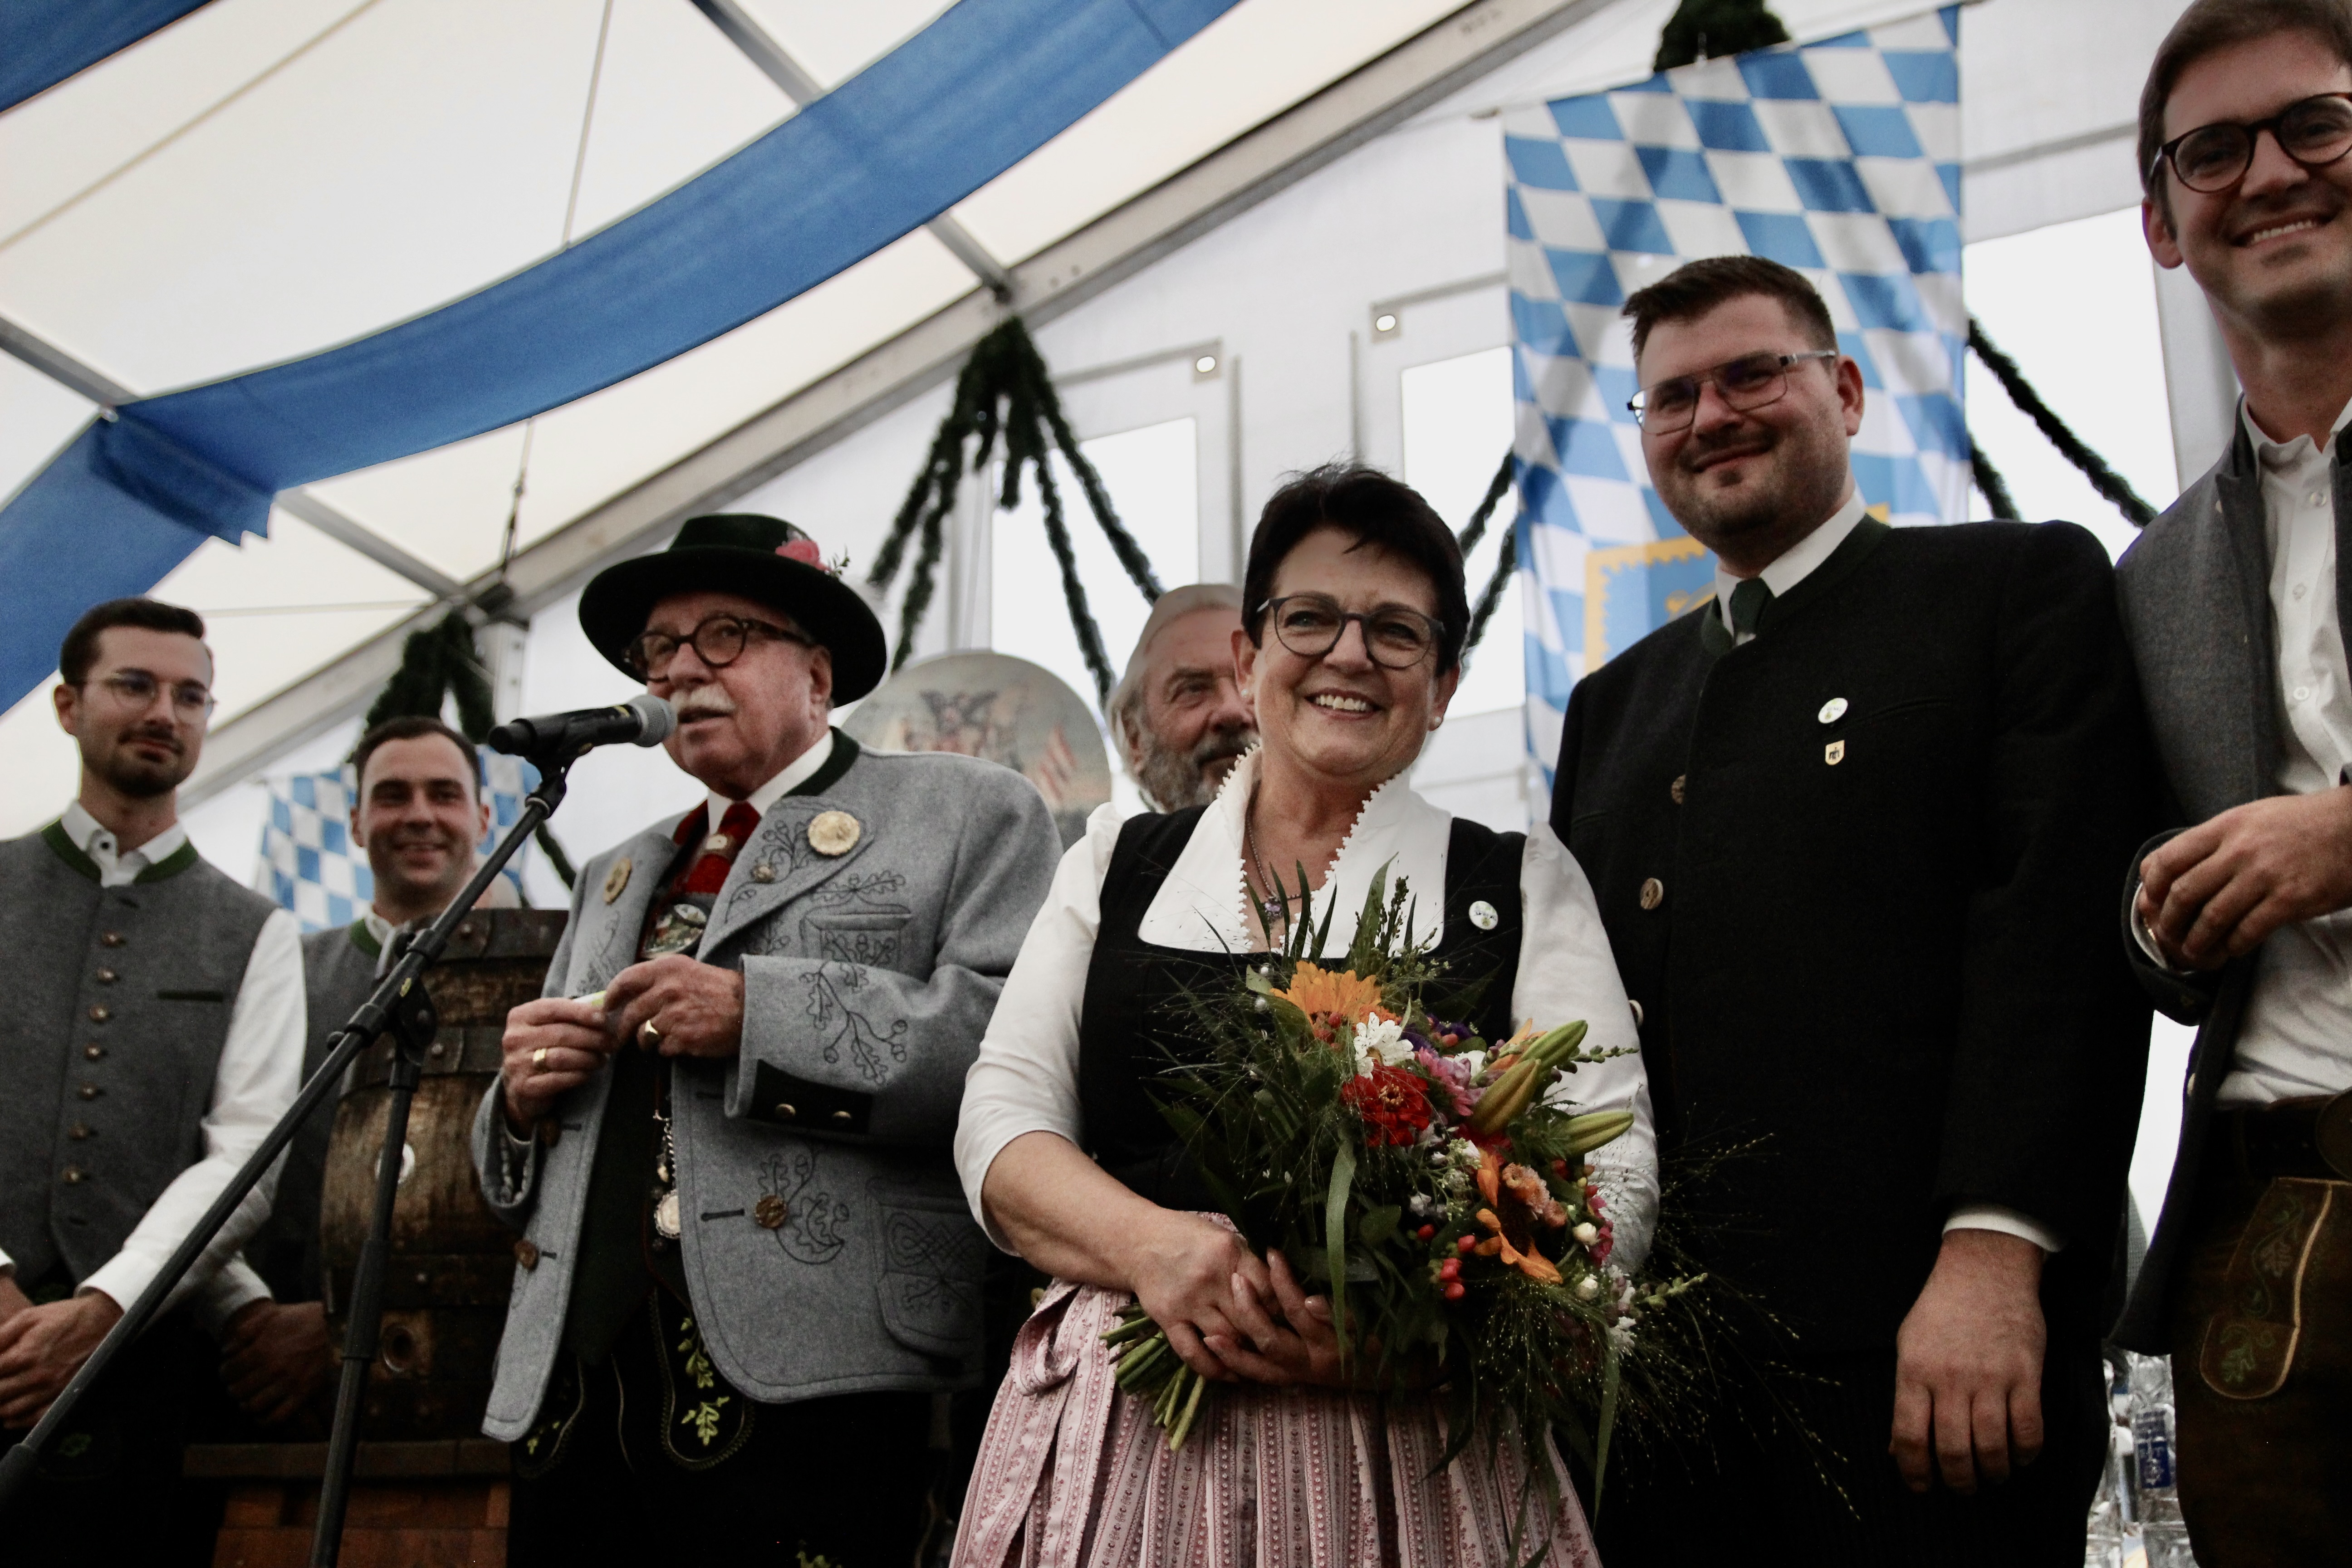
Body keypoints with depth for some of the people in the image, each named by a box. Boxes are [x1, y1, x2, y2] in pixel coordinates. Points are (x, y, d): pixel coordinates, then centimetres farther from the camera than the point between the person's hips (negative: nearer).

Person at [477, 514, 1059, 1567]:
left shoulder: (967, 814, 5)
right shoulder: (616, 880, 25)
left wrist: (762, 1013, -16)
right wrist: (523, 1098, 6)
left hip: (805, 1392, -6)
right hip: (571, 1391, 6)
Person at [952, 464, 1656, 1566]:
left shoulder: (1525, 886, 6)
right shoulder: (1116, 864, 11)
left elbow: (1612, 1177, -3)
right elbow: (1000, 1120, 5)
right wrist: (1151, 1246, -16)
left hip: (1411, 1453, -1)